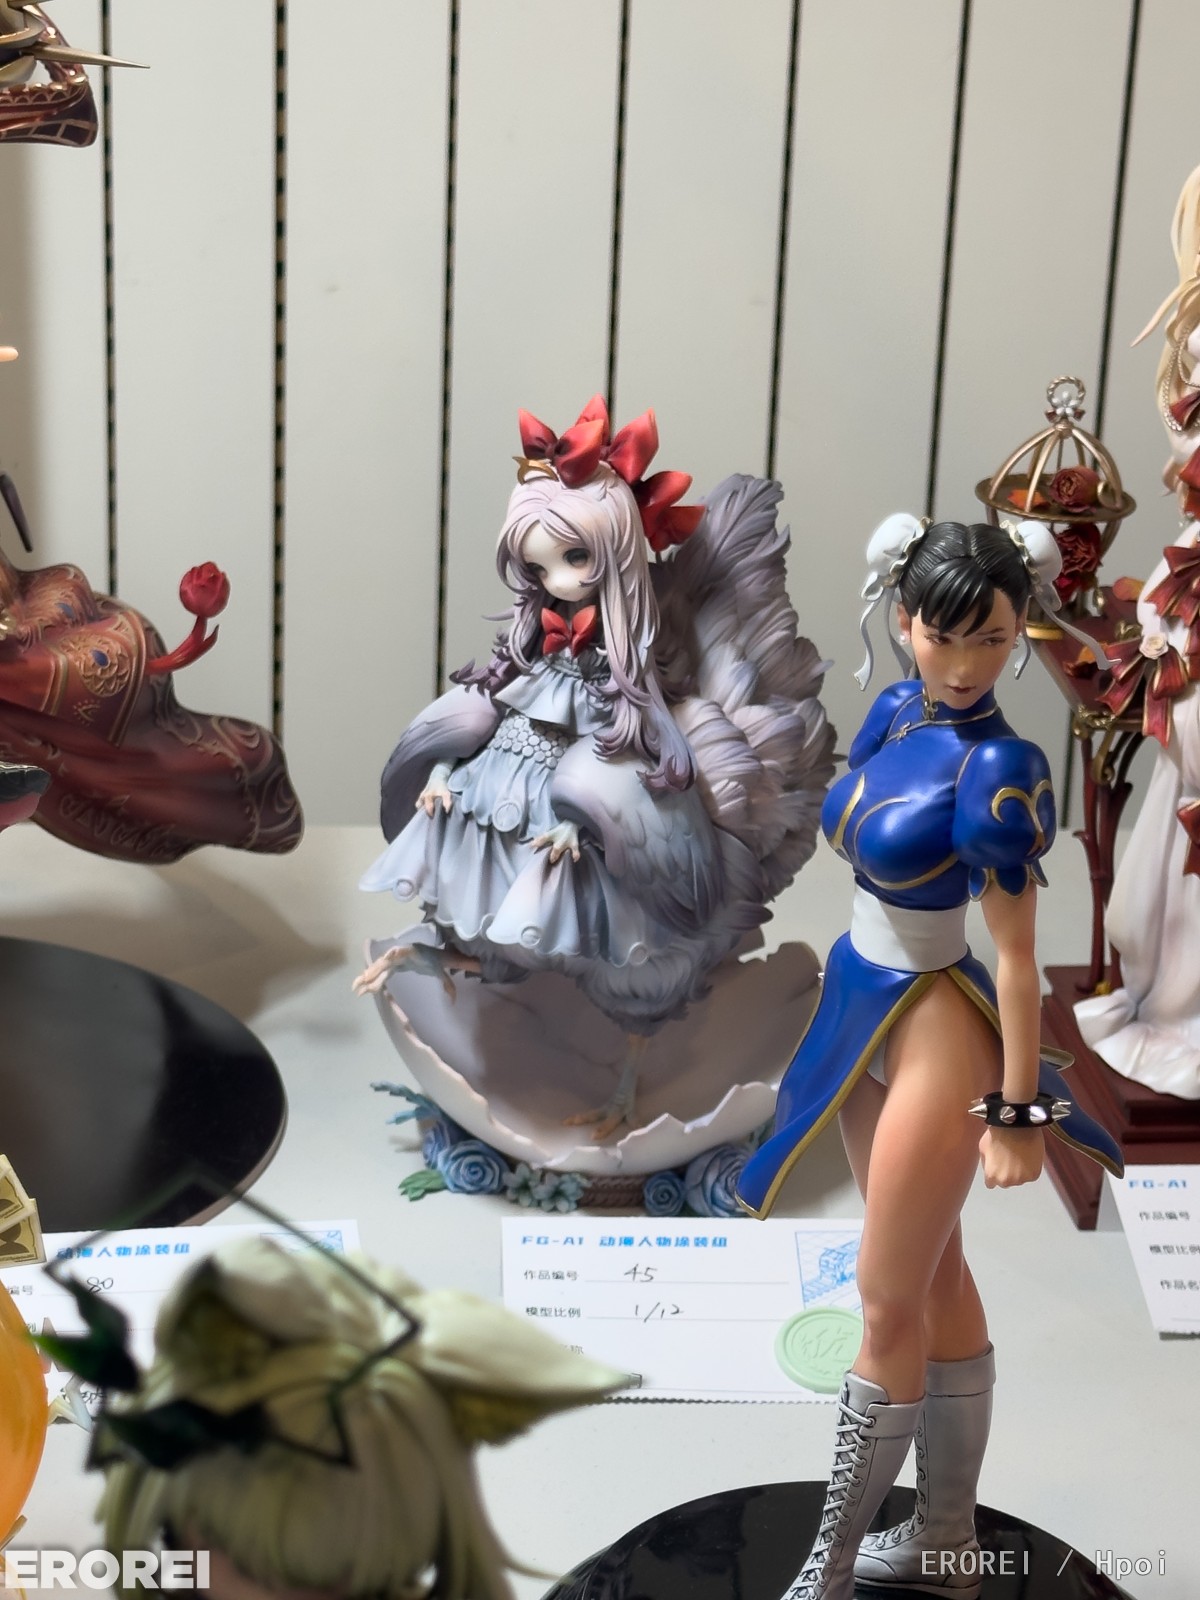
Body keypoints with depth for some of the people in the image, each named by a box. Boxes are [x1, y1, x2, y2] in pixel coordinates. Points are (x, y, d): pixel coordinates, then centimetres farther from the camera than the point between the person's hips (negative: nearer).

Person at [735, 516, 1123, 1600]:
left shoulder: (996, 768, -22)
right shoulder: (894, 712, 1)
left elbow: (1017, 952, -19)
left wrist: (1016, 1114, -15)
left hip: (935, 1034, -8)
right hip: (864, 1012, 9)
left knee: (890, 1309, 4)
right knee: (936, 1277, 18)